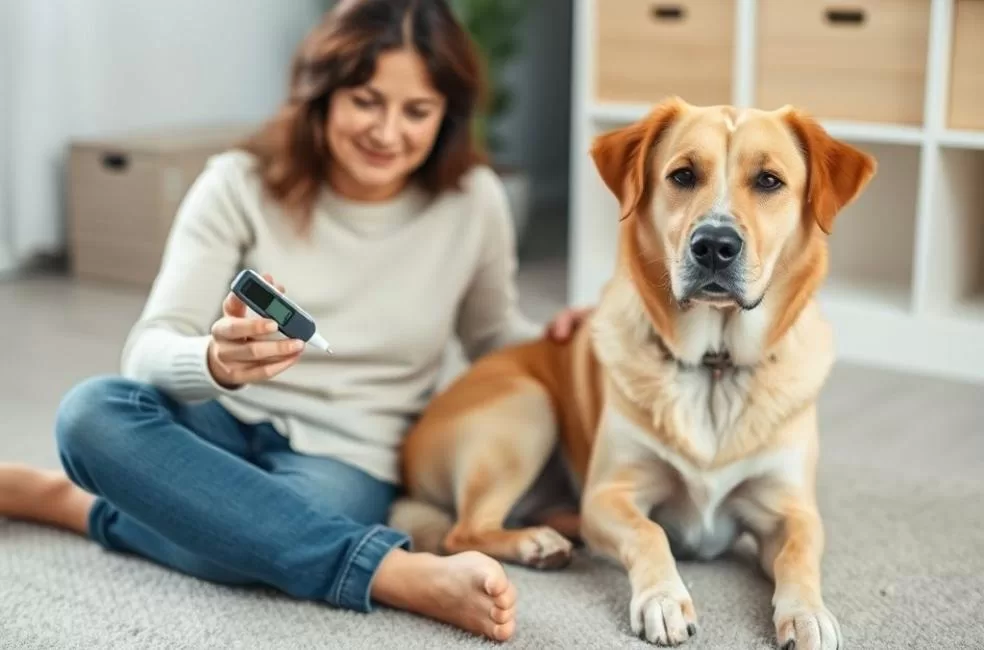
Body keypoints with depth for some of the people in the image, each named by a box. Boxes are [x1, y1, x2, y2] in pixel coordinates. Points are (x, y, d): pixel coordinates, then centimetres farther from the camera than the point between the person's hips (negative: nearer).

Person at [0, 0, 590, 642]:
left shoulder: (473, 203, -4)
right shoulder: (240, 184, -9)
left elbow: (492, 336, 15)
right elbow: (149, 349, -16)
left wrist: (551, 344, -9)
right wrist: (216, 362, -40)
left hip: (344, 456, -2)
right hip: (225, 423, 3)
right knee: (92, 411, -36)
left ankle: (82, 504, -10)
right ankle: (404, 573, -39)